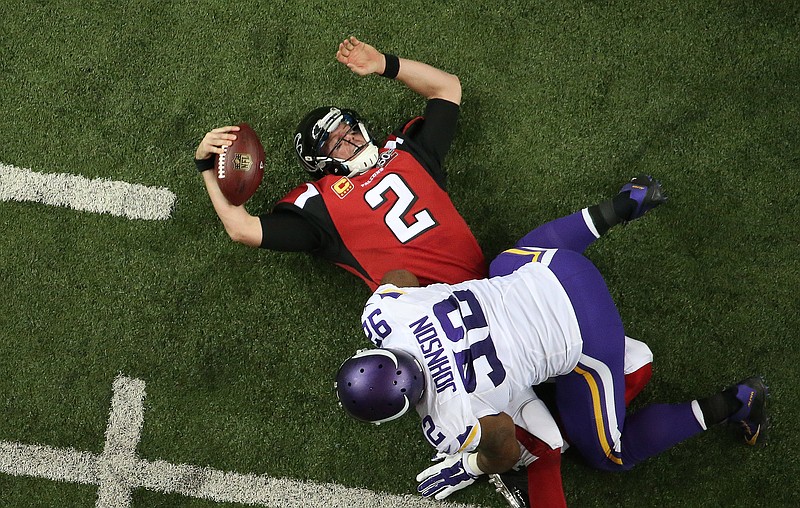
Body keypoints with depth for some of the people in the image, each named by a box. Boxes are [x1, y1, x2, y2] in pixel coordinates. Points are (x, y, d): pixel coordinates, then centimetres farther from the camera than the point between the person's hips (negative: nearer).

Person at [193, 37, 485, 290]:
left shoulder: (405, 151, 27)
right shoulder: (319, 201, 13)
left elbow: (447, 87, 36)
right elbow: (243, 230, 6)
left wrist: (384, 65, 26)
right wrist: (207, 166, 9)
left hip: (478, 278, 4)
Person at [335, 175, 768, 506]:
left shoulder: (455, 426, -27)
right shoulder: (382, 313, -16)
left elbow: (508, 454, -8)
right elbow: (399, 276, 7)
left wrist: (467, 469, 10)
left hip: (582, 341, -5)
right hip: (553, 272, 5)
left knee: (610, 455, 17)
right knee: (505, 264, 40)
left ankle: (733, 404, 18)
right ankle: (628, 203, 36)